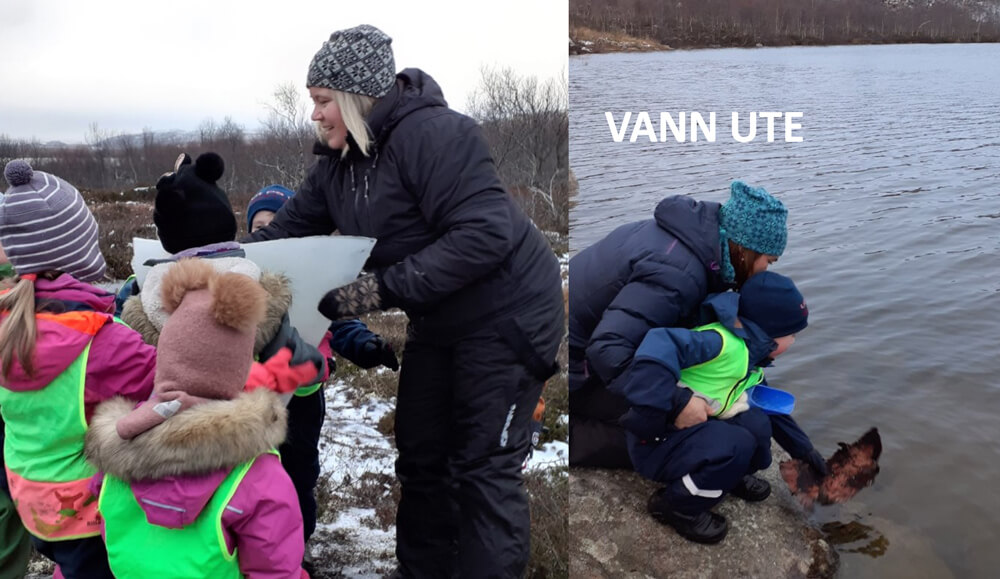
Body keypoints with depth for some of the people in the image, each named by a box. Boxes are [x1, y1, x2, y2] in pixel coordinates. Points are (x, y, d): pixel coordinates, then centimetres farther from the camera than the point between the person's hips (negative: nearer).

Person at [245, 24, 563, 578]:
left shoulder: (434, 133, -24)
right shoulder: (338, 161, 3)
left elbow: (484, 235, -32)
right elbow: (287, 229, 5)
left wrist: (385, 288, -34)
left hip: (507, 313, -8)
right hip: (437, 321, 9)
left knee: (484, 467, -3)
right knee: (420, 458, 15)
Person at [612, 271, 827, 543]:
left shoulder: (752, 366, 12)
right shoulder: (723, 342, -23)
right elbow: (660, 344, -38)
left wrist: (804, 449, 30)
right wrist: (677, 401, -42)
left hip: (693, 431, 9)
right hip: (655, 439, -9)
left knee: (756, 421, -6)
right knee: (737, 444, -26)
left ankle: (730, 476, 20)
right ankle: (676, 504, -6)